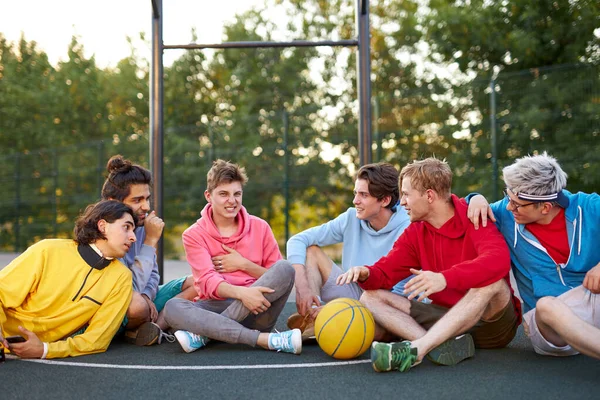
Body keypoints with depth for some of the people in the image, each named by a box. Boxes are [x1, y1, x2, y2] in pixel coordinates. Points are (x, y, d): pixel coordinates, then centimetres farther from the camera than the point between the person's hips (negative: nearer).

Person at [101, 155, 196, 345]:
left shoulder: (140, 225, -1)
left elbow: (153, 273, 10)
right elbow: (129, 289, -29)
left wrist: (147, 295, -12)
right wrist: (151, 241, -26)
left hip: (139, 296, 8)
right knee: (137, 303, -40)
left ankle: (150, 328, -18)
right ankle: (158, 323, -7)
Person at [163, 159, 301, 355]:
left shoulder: (260, 227, 8)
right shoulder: (194, 235, 3)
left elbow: (280, 277, 8)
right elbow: (208, 281, -12)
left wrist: (243, 264, -8)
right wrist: (241, 292, -32)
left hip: (256, 312, 2)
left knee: (285, 268, -24)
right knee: (173, 307, -30)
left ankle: (203, 333, -27)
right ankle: (266, 339, -39)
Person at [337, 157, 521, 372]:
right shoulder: (415, 233, 6)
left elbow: (499, 259, -32)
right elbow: (384, 272, 2)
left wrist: (445, 278, -44)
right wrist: (365, 274, -22)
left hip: (492, 321, -5)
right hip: (447, 320, 5)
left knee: (492, 281, -36)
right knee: (371, 298, -8)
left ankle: (416, 348, -44)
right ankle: (444, 344, -31)